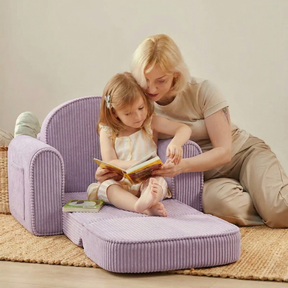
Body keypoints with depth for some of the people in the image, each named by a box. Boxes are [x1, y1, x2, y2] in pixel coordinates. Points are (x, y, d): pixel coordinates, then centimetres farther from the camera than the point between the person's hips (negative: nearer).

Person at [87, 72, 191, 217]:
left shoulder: (151, 123, 4)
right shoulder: (107, 131, 4)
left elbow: (184, 129, -5)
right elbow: (109, 163, -5)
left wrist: (175, 143, -29)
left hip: (146, 182, 0)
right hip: (119, 185, 0)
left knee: (159, 181, -31)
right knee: (106, 186, -31)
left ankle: (146, 200, -67)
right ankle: (144, 207, -56)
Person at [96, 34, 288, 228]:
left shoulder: (203, 91, -14)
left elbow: (224, 152, -17)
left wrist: (182, 166, -36)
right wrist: (109, 171, -25)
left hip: (246, 152, -2)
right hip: (210, 176, 2)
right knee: (224, 203, -37)